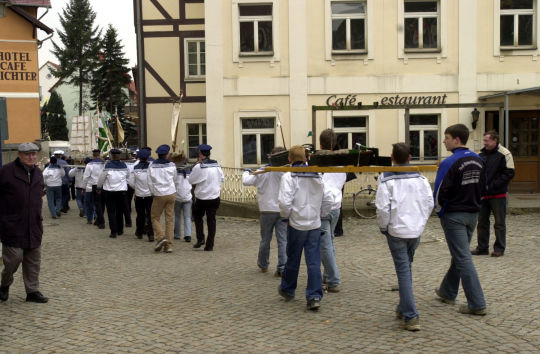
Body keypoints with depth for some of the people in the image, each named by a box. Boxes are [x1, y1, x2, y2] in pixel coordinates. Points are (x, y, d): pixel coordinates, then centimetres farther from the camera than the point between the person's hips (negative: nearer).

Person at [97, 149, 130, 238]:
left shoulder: (108, 165, -10)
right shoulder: (123, 165, -2)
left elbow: (101, 178, -2)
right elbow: (128, 175, 16)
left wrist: (99, 187, 13)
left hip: (110, 191, -3)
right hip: (122, 190, 3)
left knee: (111, 212, 2)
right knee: (120, 211, 15)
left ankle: (113, 231, -5)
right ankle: (120, 230, 24)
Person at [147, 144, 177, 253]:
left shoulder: (152, 166, -4)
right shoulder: (171, 166, -1)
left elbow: (150, 183, -2)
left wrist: (154, 193, 11)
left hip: (159, 195, -2)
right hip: (171, 194, 2)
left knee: (155, 218, 11)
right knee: (169, 219, 4)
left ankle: (160, 237, -11)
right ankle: (168, 245, 2)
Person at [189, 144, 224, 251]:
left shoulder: (199, 167, -16)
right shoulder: (217, 165, 0)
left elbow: (191, 180, -5)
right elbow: (222, 178, 11)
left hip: (201, 198, -3)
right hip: (215, 197, 3)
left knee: (197, 217, 19)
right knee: (211, 220, 9)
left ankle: (200, 239, 7)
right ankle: (209, 245, 8)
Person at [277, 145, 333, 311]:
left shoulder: (289, 176, -10)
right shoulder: (317, 176, 7)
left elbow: (284, 201, -19)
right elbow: (328, 199, 7)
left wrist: (286, 216, -3)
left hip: (296, 224, -3)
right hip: (315, 225, 3)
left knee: (292, 259, 13)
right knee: (314, 262, 2)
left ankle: (287, 290, 32)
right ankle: (314, 297, -4)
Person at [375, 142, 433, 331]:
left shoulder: (387, 179, -11)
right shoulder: (420, 178, 3)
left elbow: (383, 208, -14)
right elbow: (429, 203, 5)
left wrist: (383, 227, 1)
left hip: (396, 231, -5)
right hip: (416, 231, 5)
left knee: (403, 271, -2)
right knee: (407, 267, 21)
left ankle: (411, 317, -6)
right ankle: (403, 307, 32)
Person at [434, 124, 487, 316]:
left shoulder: (449, 163, -18)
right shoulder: (478, 160, 6)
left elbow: (440, 192, -16)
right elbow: (482, 186, 14)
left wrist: (439, 211, 2)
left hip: (454, 216, -8)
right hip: (473, 214, 8)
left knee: (463, 258, -4)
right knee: (459, 255, 19)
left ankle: (477, 304, -5)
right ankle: (447, 292, 35)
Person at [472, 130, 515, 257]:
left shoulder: (504, 154, -7)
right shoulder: (481, 154, 10)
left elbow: (509, 173, -12)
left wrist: (492, 186, -17)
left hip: (498, 195, -6)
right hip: (483, 194, 6)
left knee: (499, 223, 3)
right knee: (482, 222, 10)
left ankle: (499, 248, 12)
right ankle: (482, 247, 18)